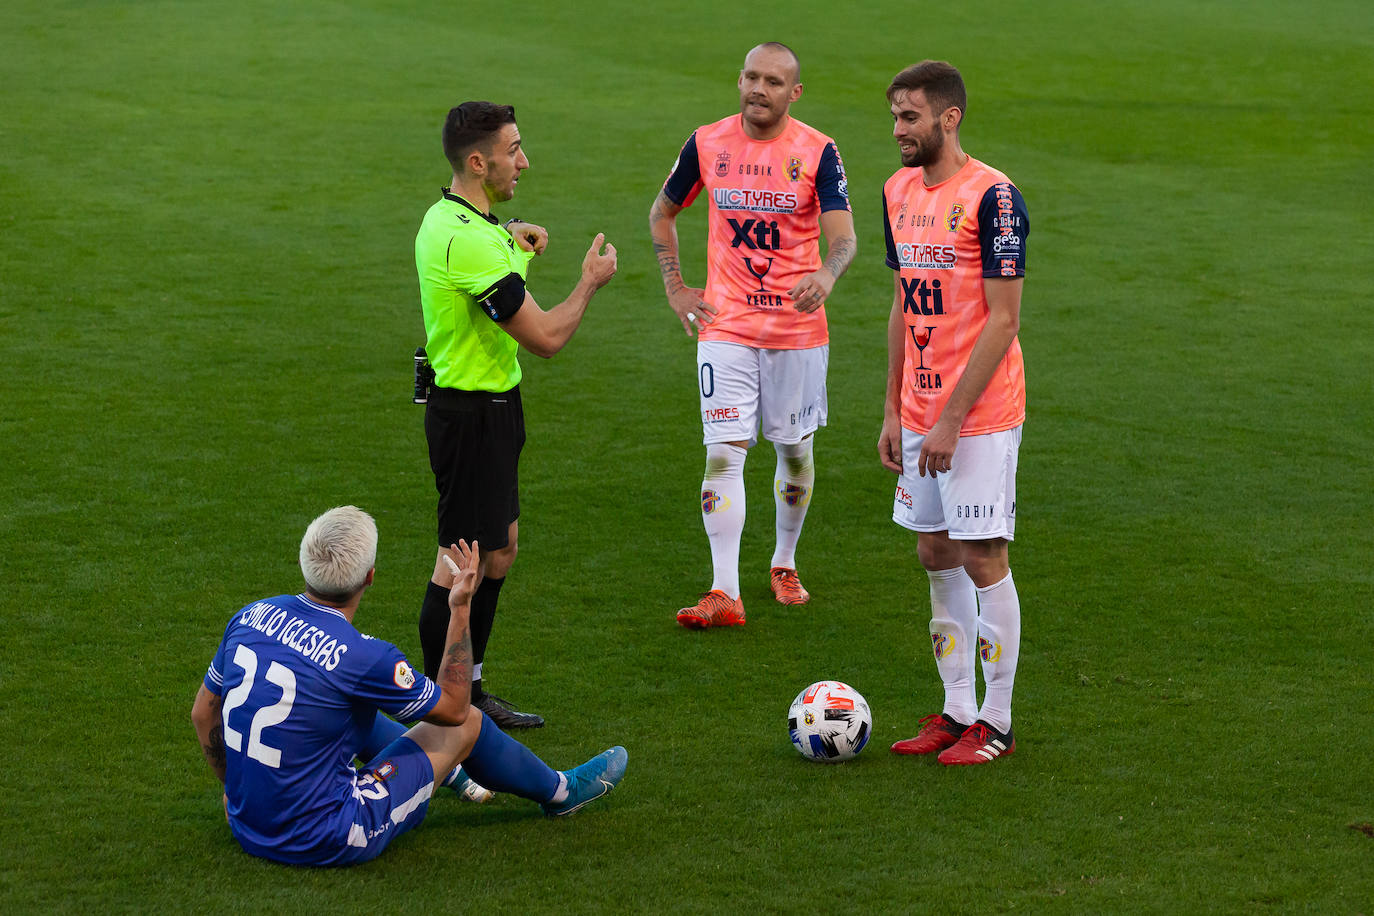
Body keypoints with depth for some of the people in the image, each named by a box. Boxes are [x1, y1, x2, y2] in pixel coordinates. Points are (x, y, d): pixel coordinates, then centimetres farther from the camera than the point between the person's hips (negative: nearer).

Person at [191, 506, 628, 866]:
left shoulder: (251, 616, -6)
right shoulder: (361, 656, -23)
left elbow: (203, 712, 9)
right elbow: (453, 706, -5)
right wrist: (461, 609, 0)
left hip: (247, 829, 7)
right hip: (323, 842, -6)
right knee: (466, 723, 9)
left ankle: (450, 773, 57)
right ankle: (558, 791, 37)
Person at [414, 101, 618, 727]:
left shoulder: (446, 218, 8)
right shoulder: (470, 242, -26)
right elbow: (546, 337, -24)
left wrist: (511, 245, 15)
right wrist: (590, 281, -7)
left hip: (488, 409, 11)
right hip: (472, 414, -11)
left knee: (499, 550, 17)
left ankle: (468, 692, 27)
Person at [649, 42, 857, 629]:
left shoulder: (817, 152, -6)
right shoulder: (707, 144, 0)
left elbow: (843, 236, -14)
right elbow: (662, 214, 16)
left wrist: (827, 274, -36)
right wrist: (675, 289, 8)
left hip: (797, 329, 0)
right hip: (725, 328, 0)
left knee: (795, 449, 11)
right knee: (723, 453, -8)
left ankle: (784, 565, 33)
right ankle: (724, 595, -10)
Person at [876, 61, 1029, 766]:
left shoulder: (992, 197, -15)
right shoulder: (898, 192, 9)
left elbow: (1003, 320, -17)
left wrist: (952, 419, -18)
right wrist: (893, 409, 11)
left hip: (980, 415, -8)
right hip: (920, 412, 8)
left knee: (982, 560, -3)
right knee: (936, 556, 11)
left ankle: (996, 722, 7)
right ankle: (957, 709, 20)